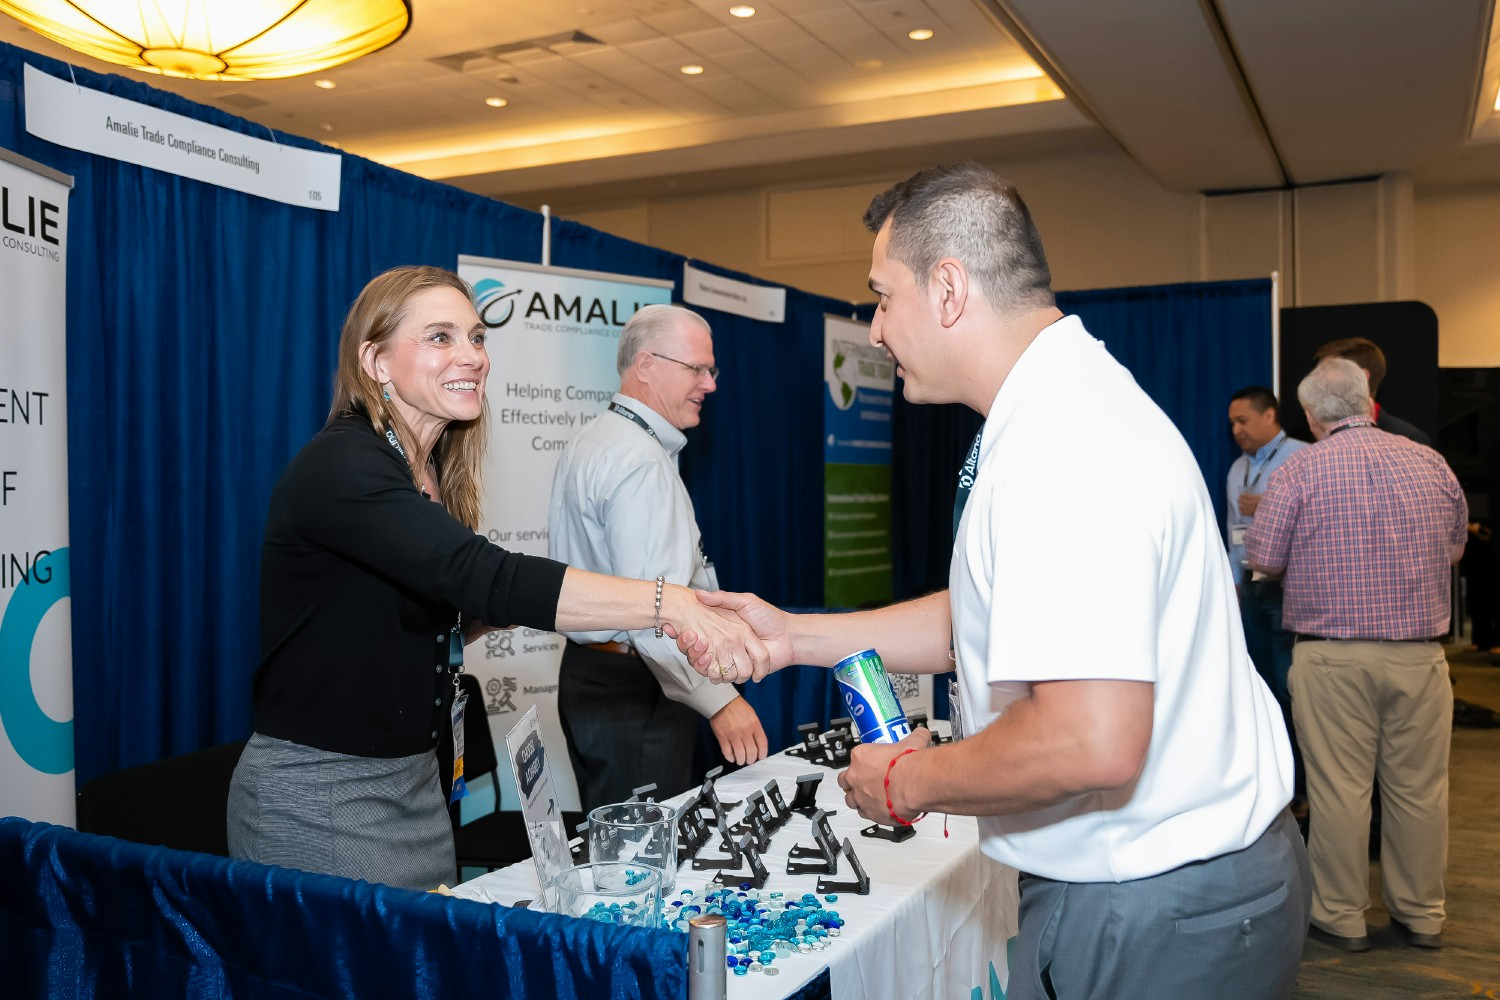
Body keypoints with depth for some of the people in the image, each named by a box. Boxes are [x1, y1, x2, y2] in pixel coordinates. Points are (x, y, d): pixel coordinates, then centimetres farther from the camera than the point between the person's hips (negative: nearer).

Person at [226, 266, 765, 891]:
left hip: (415, 780, 8)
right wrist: (671, 603, -38)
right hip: (317, 795, -8)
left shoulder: (435, 476, 7)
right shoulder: (341, 467, -20)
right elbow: (484, 577, -34)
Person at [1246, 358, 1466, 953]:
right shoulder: (1431, 463, 4)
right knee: (1419, 787, 12)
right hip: (1419, 654, 4)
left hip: (1332, 657, -3)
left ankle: (1341, 916, 14)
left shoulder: (1299, 471, -7)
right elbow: (1456, 546, 17)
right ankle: (1421, 914, 25)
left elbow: (1264, 559, -5)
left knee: (1338, 787, 4)